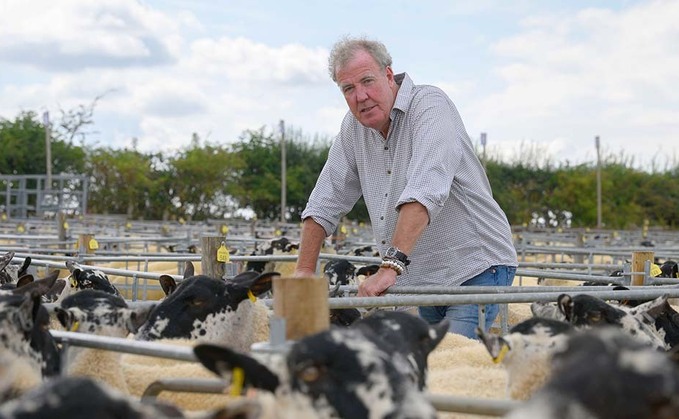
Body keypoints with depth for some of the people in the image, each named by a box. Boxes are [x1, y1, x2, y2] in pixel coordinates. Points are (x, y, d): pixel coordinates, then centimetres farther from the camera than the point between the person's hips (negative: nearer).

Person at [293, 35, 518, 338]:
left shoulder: (429, 105, -14)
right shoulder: (355, 126, 8)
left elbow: (425, 191, -28)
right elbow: (325, 204, 14)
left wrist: (391, 265, -36)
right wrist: (304, 270, 7)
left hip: (474, 270, -7)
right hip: (420, 281, 7)